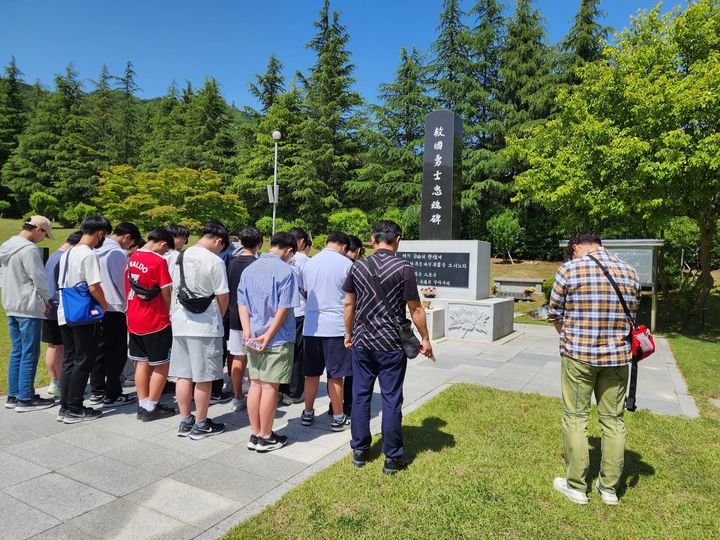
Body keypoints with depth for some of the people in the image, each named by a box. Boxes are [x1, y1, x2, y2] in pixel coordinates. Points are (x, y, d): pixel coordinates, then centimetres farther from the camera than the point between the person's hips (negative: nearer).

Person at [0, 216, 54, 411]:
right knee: (30, 353, -2)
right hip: (29, 308, -9)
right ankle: (25, 399, 4)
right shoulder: (28, 249, -17)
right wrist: (46, 299, 1)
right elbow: (39, 279, -16)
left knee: (17, 351, 15)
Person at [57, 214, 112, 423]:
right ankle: (74, 410, 8)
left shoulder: (66, 254, 12)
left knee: (69, 361, 15)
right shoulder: (89, 255, -15)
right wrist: (105, 307, -4)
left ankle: (65, 407, 21)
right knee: (83, 362, 2)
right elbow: (94, 288, -19)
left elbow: (61, 285, 17)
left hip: (64, 314, 8)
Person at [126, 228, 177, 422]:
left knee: (142, 363, 15)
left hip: (134, 320, 8)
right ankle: (151, 408, 10)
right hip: (156, 321, -7)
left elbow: (128, 288, 11)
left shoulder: (132, 258, 5)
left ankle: (143, 405, 22)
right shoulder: (158, 261, -17)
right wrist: (168, 312, 5)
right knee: (161, 365, 5)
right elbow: (166, 293, -13)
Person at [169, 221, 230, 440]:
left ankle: (185, 422, 23)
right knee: (203, 378, 5)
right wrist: (219, 318, 9)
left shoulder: (179, 258, 7)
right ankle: (200, 425, 15)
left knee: (183, 375, 13)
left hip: (180, 323, 7)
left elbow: (174, 291, 13)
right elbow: (222, 297, -9)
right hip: (205, 326, -6)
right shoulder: (215, 261, -13)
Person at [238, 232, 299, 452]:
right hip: (278, 339, -6)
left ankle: (255, 435, 23)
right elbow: (284, 308, -16)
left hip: (253, 338, 6)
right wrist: (269, 335, -12)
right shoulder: (284, 270, -12)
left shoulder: (249, 269, 8)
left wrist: (247, 332, -2)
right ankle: (265, 438, 15)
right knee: (270, 387, 3)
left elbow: (242, 304, 4)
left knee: (255, 385, 13)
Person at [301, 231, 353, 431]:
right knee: (335, 375, 5)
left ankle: (308, 414, 25)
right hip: (336, 326, -4)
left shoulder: (309, 264, 8)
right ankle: (338, 418, 15)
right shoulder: (346, 264, -7)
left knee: (312, 373, 14)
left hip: (311, 326, 4)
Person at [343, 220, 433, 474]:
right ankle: (393, 457, 16)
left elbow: (349, 304, 6)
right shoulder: (404, 268, -10)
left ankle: (359, 450, 25)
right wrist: (425, 339, 4)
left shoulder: (358, 267, 1)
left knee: (360, 395, 13)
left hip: (362, 342, 3)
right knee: (391, 399, 6)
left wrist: (348, 334, 18)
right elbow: (415, 309, -7)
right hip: (391, 344, -3)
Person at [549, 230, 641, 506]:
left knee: (575, 418, 8)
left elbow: (555, 315, -1)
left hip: (578, 356, -4)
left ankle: (576, 485, 18)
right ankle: (609, 487, 26)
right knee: (613, 420, 14)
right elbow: (631, 316, 9)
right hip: (617, 356, 4)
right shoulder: (630, 273, 5)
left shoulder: (569, 269, -8)